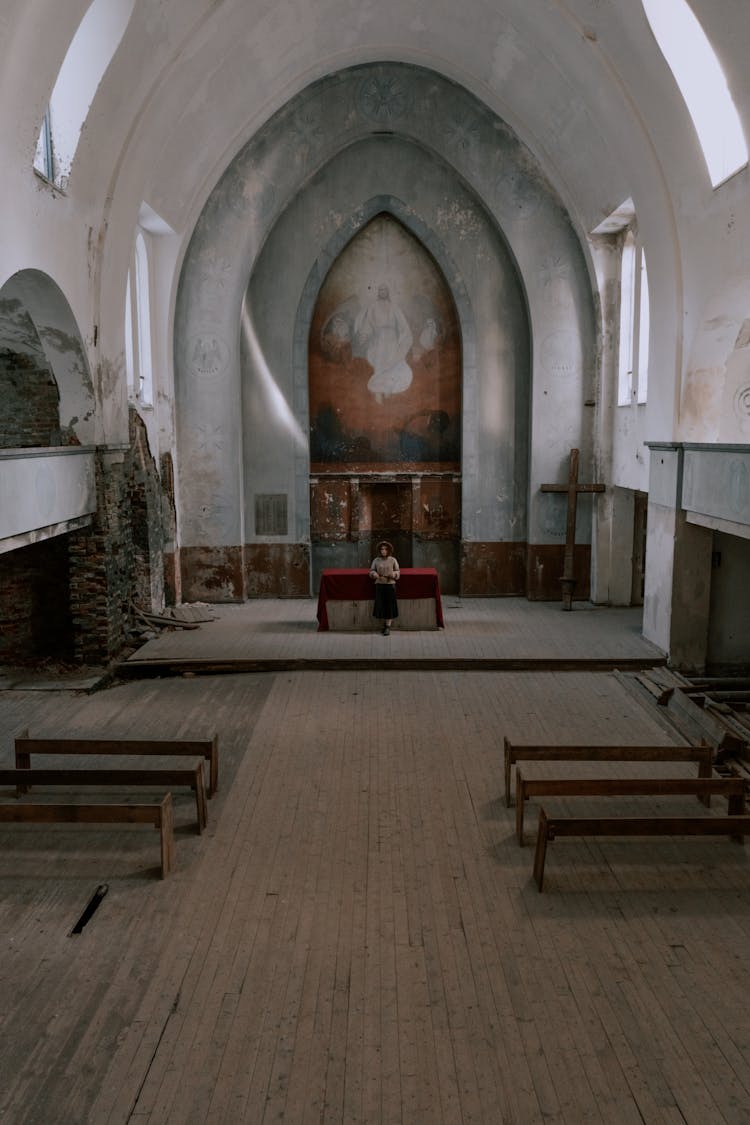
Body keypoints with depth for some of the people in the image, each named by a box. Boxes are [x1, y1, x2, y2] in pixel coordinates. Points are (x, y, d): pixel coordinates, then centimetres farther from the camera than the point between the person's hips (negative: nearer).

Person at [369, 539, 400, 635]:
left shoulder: (393, 560, 0)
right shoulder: (376, 560, 3)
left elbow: (398, 571, 4)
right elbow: (372, 571, 8)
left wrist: (394, 574, -19)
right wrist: (374, 574, -15)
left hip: (390, 585, -1)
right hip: (379, 585, 1)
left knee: (389, 605, -2)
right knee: (380, 605, 0)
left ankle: (388, 626, 6)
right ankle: (385, 623, 20)